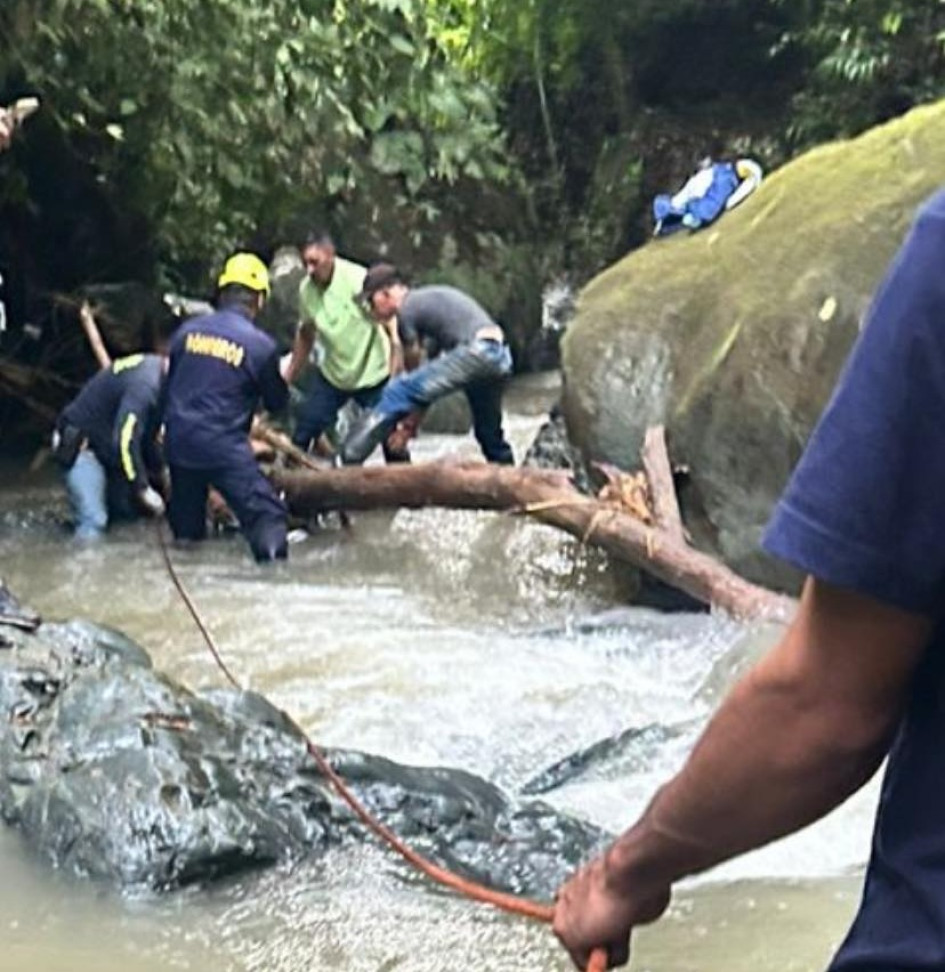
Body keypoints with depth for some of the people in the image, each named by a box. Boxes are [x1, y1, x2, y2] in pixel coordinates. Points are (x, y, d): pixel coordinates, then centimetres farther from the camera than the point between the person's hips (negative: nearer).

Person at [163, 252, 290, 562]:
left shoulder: (187, 330, 6)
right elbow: (277, 403, 7)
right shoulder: (261, 345, -7)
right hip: (224, 449, -5)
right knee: (267, 515, -4)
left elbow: (169, 384, 15)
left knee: (186, 525, 18)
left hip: (179, 444, 5)